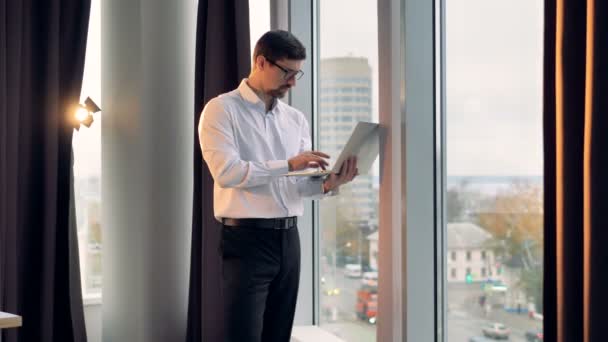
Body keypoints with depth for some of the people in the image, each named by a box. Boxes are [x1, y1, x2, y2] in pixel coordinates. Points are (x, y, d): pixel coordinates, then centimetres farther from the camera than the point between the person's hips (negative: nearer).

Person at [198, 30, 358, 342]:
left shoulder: (296, 119, 14)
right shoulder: (222, 110, -4)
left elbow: (298, 184, 9)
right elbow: (226, 172, -17)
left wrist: (327, 185, -13)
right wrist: (288, 164, -21)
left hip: (288, 238, 6)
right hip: (246, 239, -6)